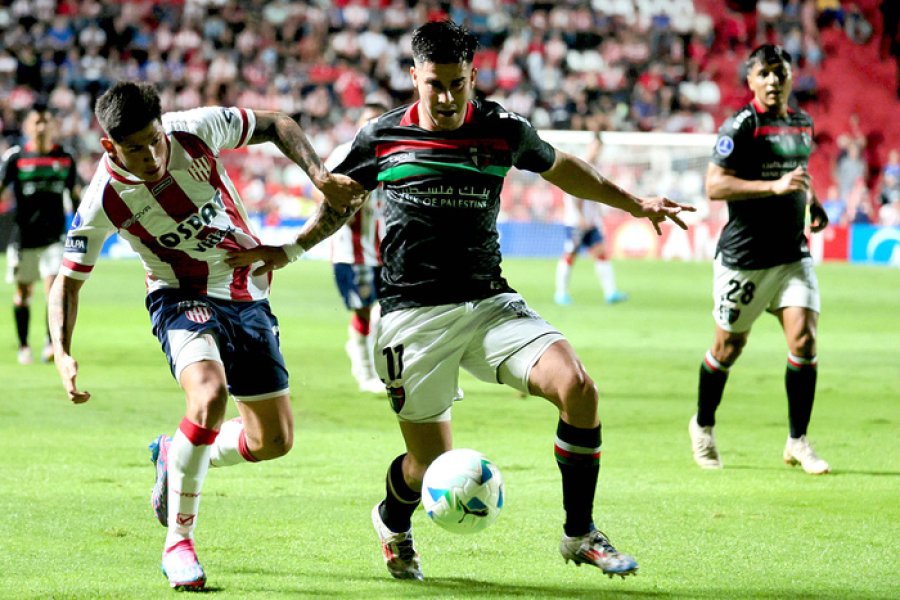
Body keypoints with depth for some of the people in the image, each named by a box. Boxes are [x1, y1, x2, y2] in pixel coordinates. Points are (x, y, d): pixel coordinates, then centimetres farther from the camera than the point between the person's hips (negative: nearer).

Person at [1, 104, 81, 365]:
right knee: (23, 293, 9)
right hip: (23, 237, 0)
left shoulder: (65, 159, 5)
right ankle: (23, 347, 22)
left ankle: (52, 343, -12)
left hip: (54, 238, 0)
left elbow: (75, 195, 15)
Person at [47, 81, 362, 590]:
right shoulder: (104, 200, -21)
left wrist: (320, 176, -14)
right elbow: (68, 280, -9)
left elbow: (275, 125, -1)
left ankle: (175, 456, 33)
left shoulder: (196, 130, -18)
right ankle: (179, 543, -19)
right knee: (209, 395, -34)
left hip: (247, 294, 4)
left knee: (274, 440, 3)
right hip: (181, 298, -4)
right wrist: (63, 353, -22)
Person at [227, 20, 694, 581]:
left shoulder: (503, 130, 1)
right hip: (414, 317, -2)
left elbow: (560, 168, 21)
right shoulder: (381, 137, -1)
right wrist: (289, 250, 12)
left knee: (577, 387, -22)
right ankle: (393, 522, 37)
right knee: (431, 467, -3)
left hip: (490, 303, 2)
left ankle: (580, 535, -5)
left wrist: (636, 203, 22)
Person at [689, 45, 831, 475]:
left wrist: (810, 201, 10)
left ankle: (797, 442, 2)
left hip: (793, 254, 5)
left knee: (804, 339, -9)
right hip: (744, 257, -5)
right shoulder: (741, 126, -11)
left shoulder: (803, 124, 12)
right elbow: (715, 185, -20)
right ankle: (703, 427, 30)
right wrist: (775, 187, -27)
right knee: (729, 346, 7)